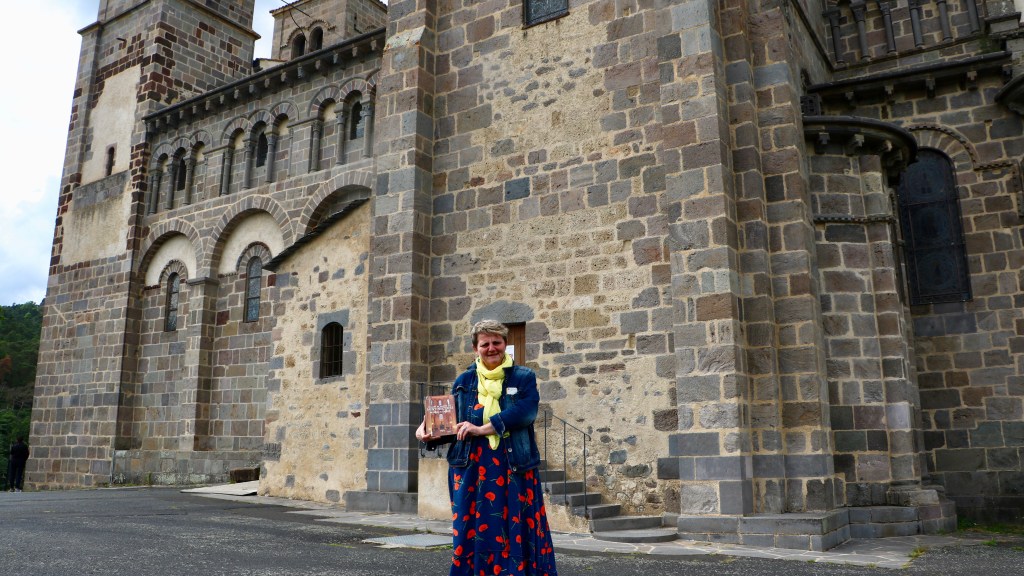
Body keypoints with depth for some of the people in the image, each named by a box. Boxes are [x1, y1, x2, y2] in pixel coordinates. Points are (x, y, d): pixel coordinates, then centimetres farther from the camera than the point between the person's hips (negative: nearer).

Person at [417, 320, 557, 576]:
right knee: (473, 530, 2)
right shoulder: (464, 381, 12)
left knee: (516, 531, -1)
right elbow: (452, 422, 13)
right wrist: (428, 429, -8)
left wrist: (483, 428, -20)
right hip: (472, 466, 2)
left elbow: (526, 410, -13)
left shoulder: (524, 377, 4)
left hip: (514, 466, -2)